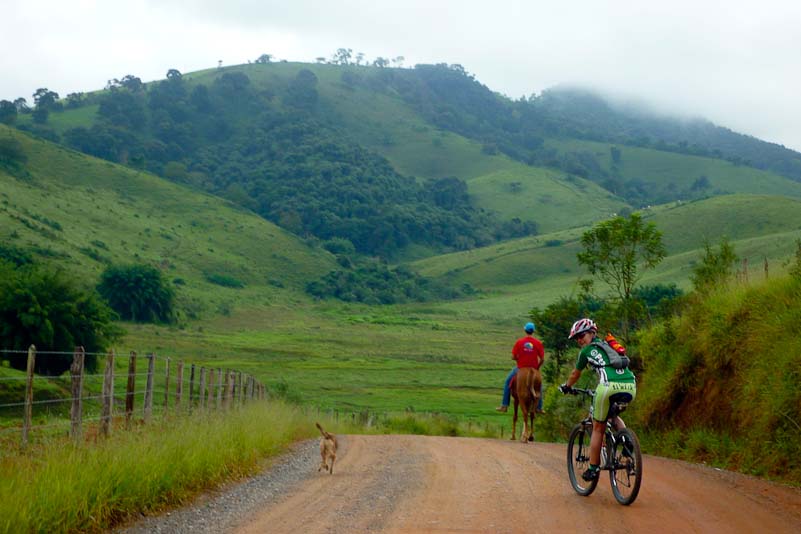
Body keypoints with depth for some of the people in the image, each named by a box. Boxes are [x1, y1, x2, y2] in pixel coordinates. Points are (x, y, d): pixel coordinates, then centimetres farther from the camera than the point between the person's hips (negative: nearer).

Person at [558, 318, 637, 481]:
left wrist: (566, 387, 49)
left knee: (598, 428, 12)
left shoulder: (586, 351, 17)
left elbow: (575, 374, 31)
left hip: (609, 385, -5)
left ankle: (593, 469, 14)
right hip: (630, 386, 5)